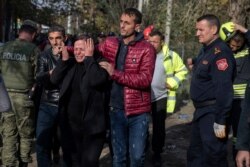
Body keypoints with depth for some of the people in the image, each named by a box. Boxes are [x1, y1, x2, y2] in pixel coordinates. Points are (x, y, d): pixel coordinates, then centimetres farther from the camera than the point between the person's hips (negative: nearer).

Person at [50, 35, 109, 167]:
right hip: (70, 123, 6)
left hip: (91, 124, -5)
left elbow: (96, 81, -27)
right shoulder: (70, 63, 9)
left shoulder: (99, 63, -7)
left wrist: (89, 57, -19)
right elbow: (54, 80, -1)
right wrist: (64, 59, -9)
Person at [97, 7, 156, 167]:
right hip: (116, 109, 4)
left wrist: (115, 73, -21)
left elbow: (145, 79, -20)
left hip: (138, 111, -3)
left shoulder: (146, 49, -10)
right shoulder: (110, 43, 5)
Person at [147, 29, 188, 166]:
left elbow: (182, 70, 7)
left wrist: (172, 82, -6)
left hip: (160, 97, -1)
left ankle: (157, 154, 22)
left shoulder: (171, 56, -3)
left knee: (159, 127, 5)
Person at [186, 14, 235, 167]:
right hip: (201, 110, 10)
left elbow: (224, 89, -25)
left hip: (213, 113, -10)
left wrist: (220, 121, -28)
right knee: (195, 153, 19)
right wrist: (195, 62, 23)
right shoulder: (206, 50, 11)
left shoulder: (220, 52, -19)